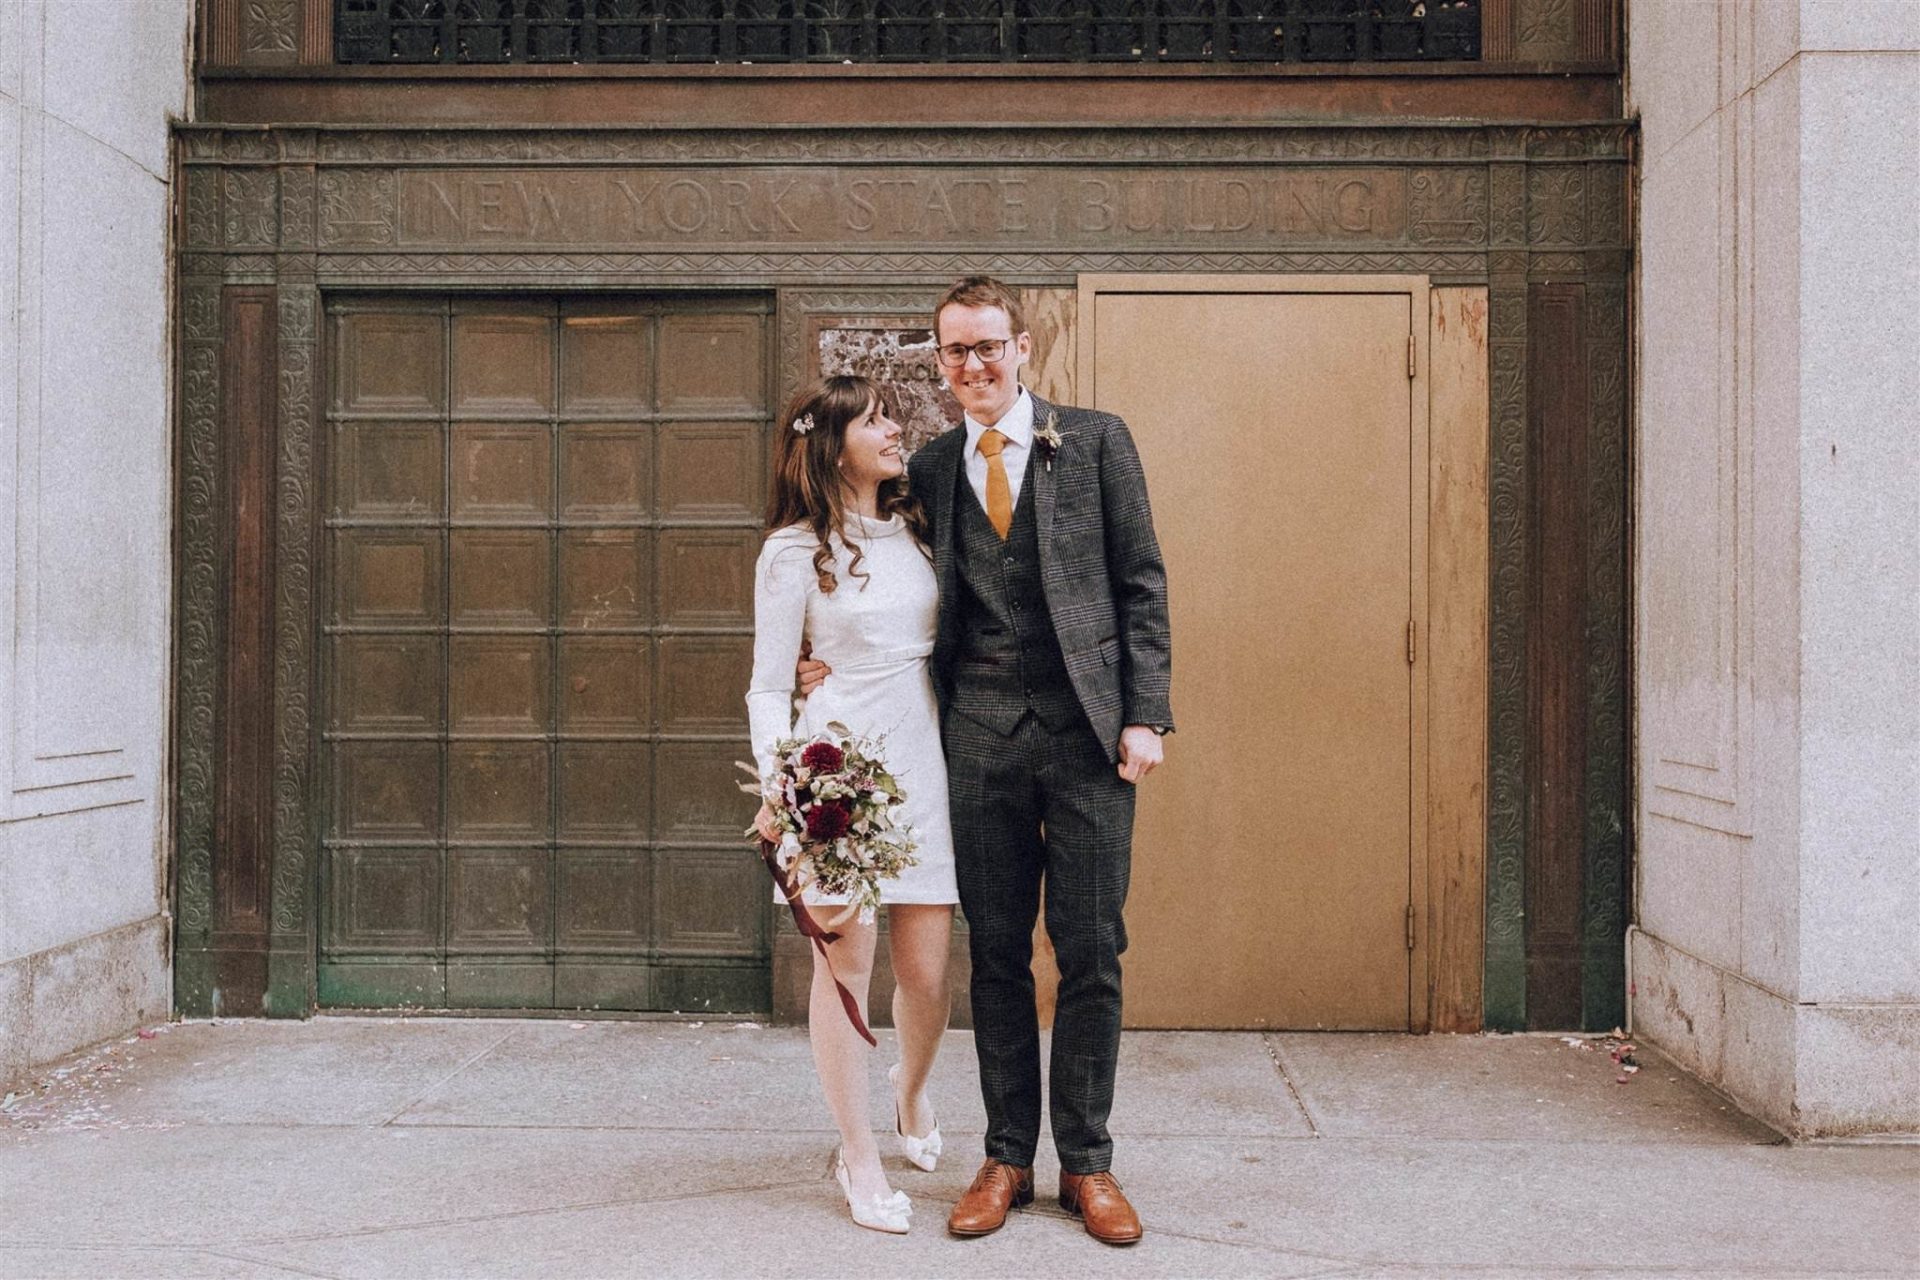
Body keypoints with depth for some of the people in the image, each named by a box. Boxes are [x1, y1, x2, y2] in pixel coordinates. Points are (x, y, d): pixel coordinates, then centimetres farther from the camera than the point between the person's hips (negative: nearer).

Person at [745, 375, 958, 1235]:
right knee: (846, 963, 0)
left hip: (922, 756, 4)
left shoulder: (913, 528, 12)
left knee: (927, 972, 5)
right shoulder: (794, 552, -3)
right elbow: (769, 687, -2)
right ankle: (858, 1156, 14)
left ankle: (912, 1093, 37)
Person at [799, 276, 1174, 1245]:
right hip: (980, 731, 3)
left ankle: (1086, 1162, 16)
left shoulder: (1095, 441, 3)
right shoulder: (930, 468, 11)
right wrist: (847, 662, 1)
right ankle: (1007, 1156, 21)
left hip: (1085, 728, -2)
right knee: (996, 955, 8)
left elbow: (1140, 584, 1)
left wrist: (1145, 715, -6)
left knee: (1090, 954, 3)